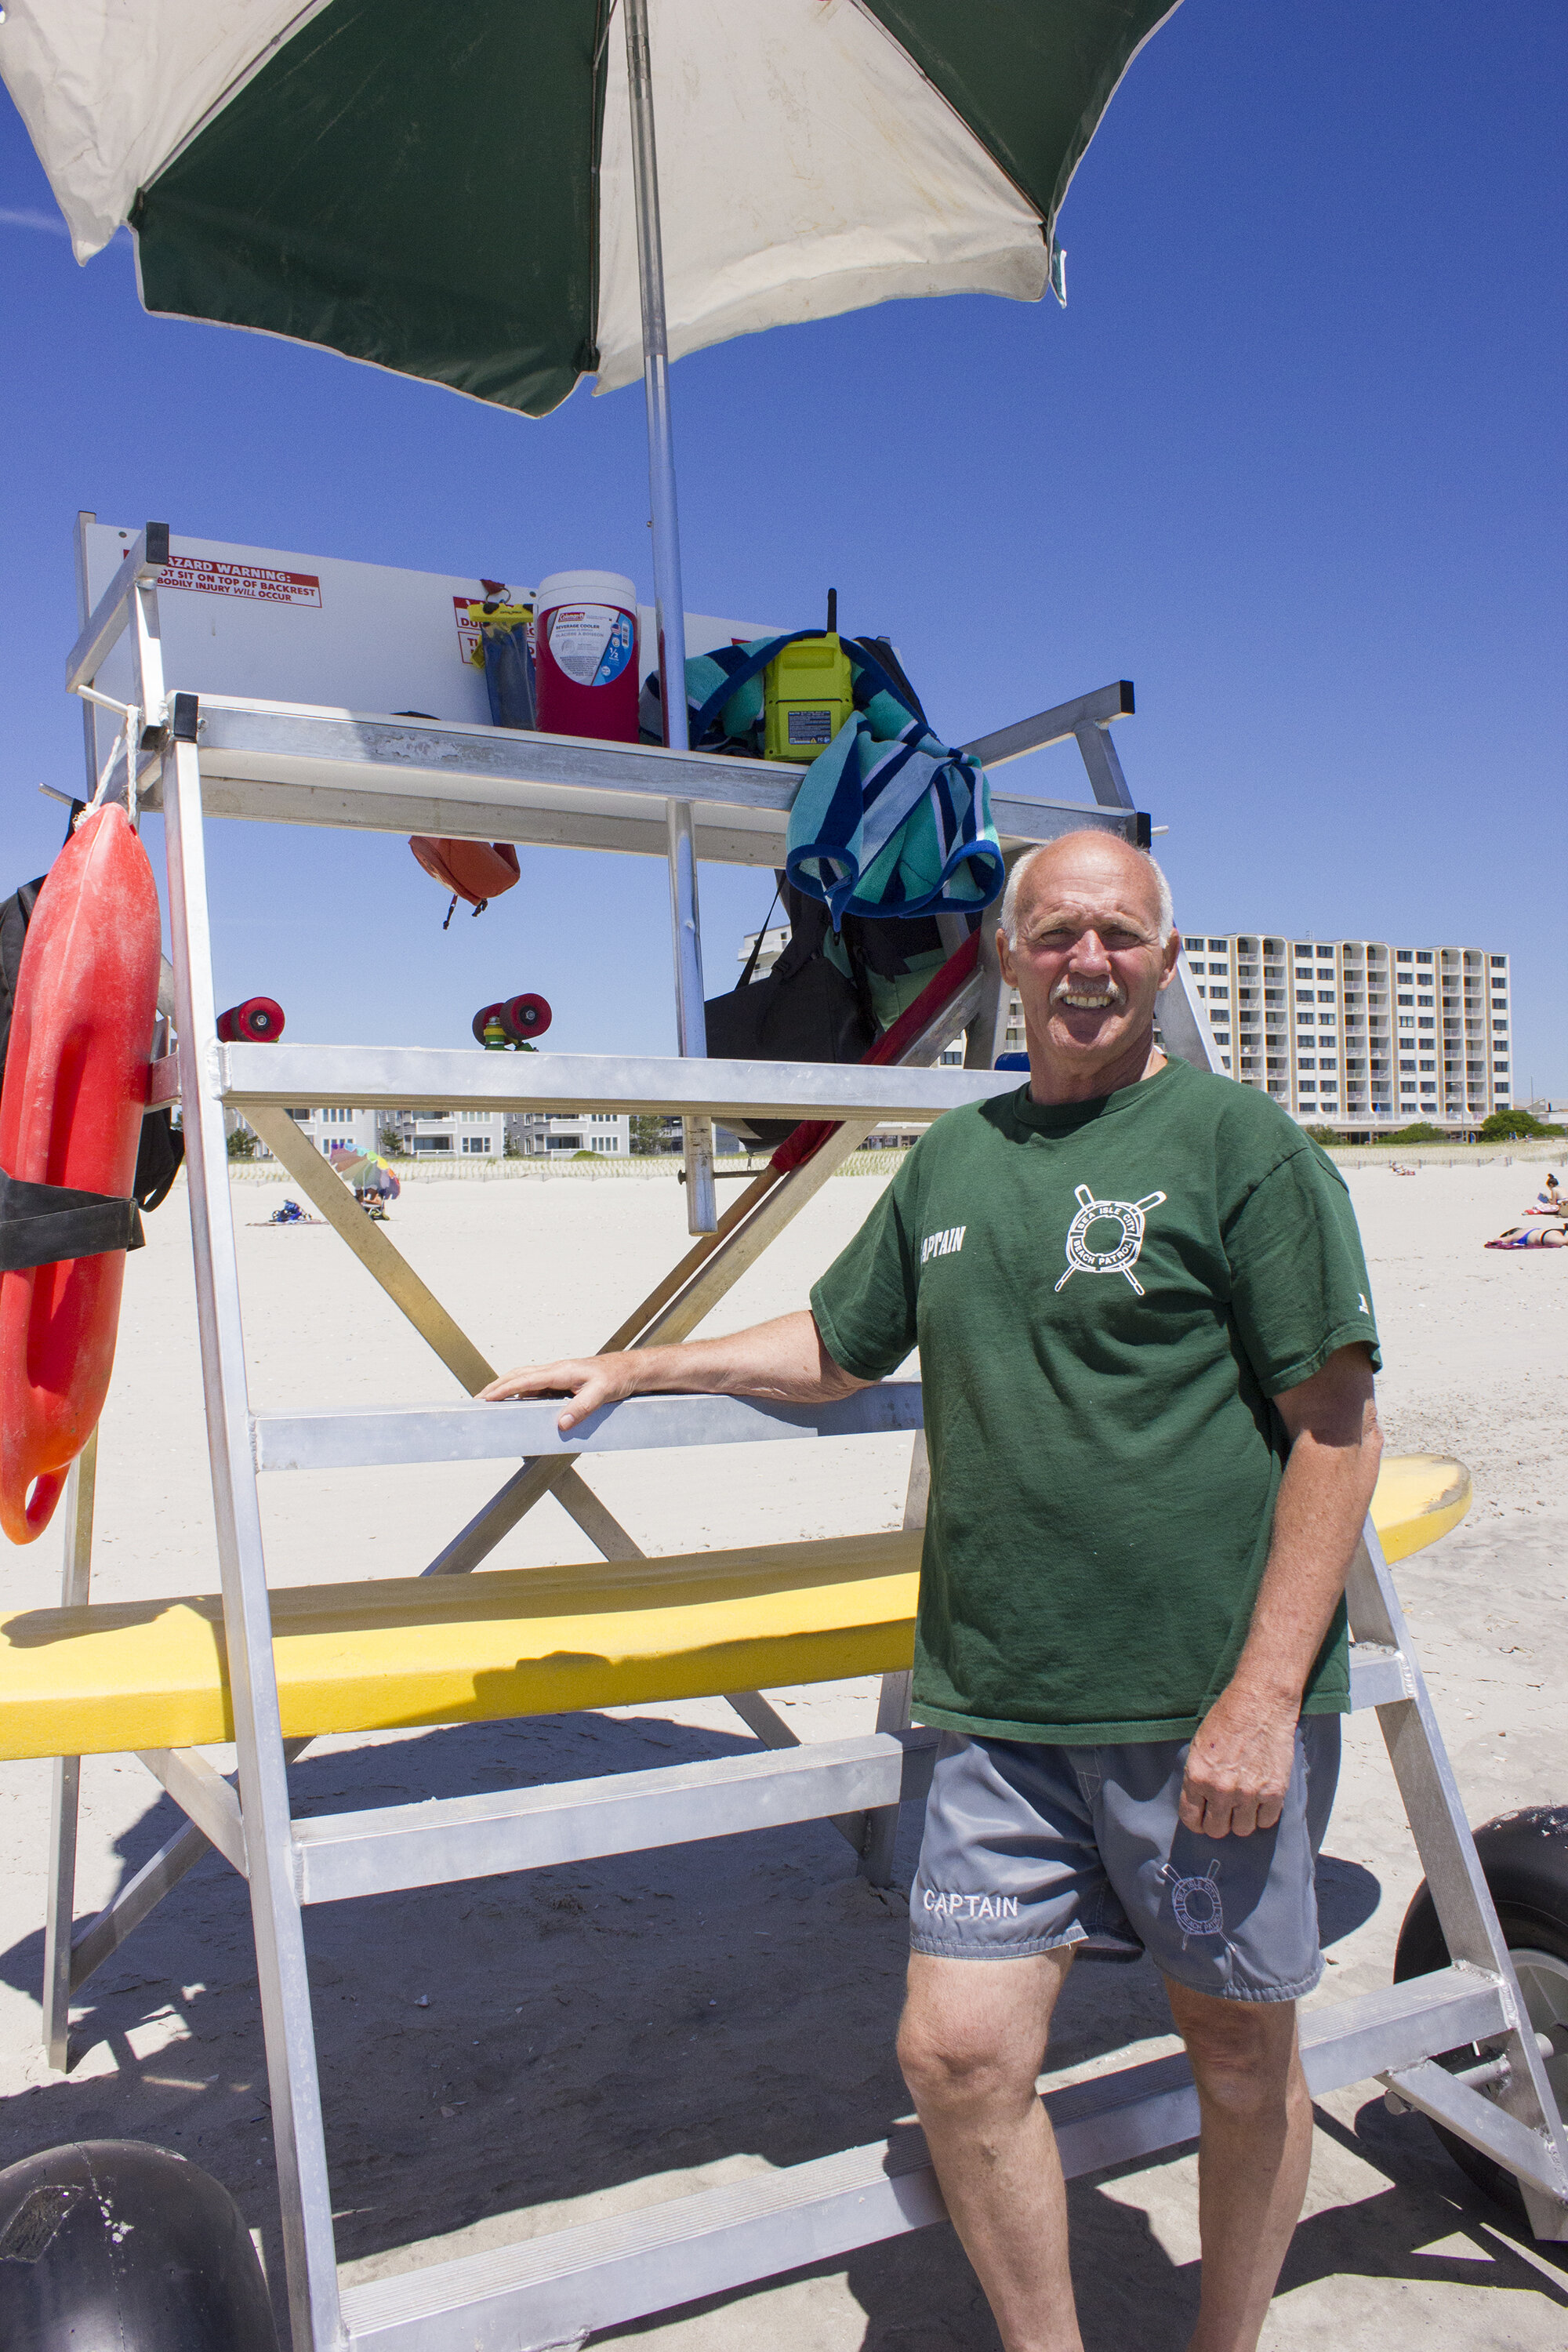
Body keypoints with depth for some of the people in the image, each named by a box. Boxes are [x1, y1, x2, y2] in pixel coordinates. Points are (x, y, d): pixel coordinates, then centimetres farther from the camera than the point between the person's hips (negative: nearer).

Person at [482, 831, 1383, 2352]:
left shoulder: (1240, 1143, -6)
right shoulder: (953, 1158, 10)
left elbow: (1337, 1427, -8)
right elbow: (838, 1344, 23)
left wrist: (1265, 1693, -14)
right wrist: (635, 1368, 19)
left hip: (1210, 1712, -4)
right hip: (1006, 1712, 4)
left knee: (1240, 2053, 13)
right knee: (957, 2057, 3)